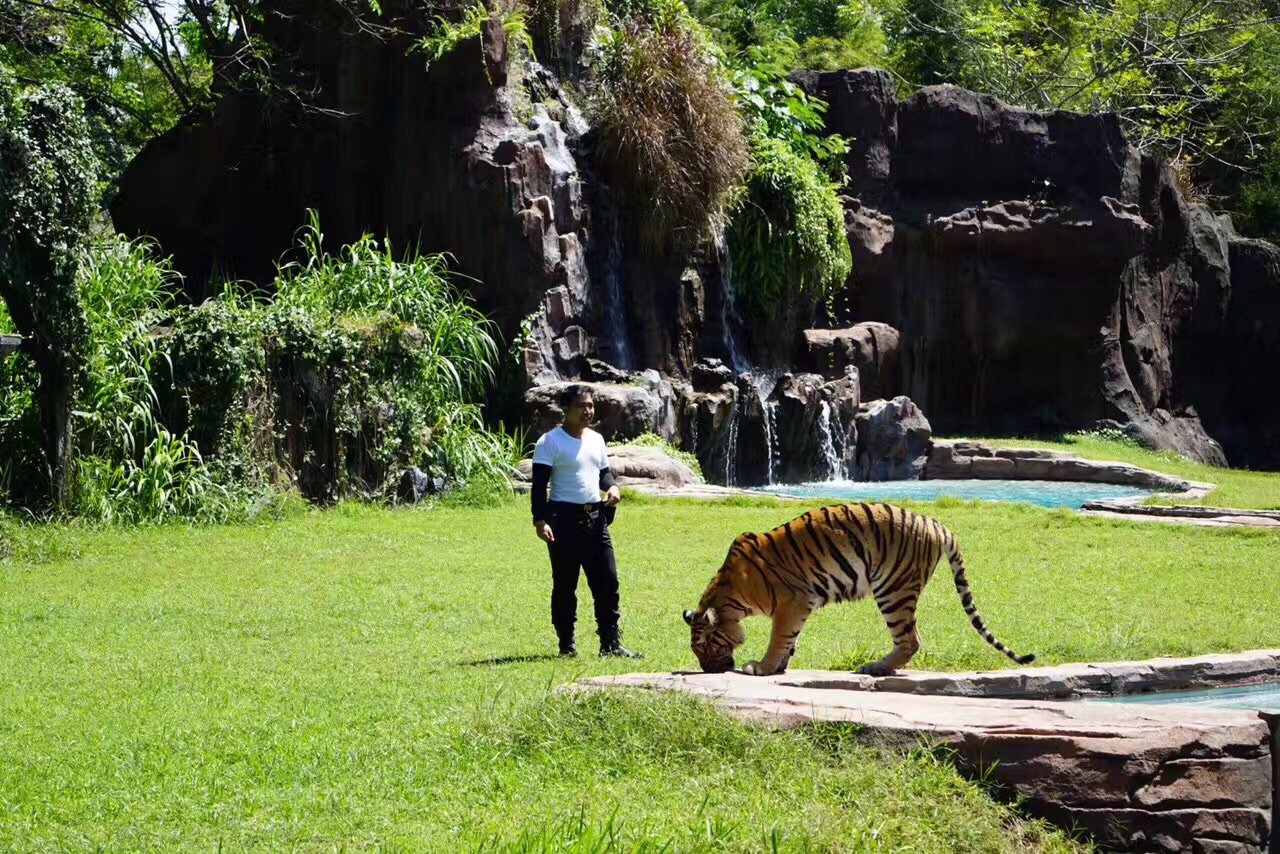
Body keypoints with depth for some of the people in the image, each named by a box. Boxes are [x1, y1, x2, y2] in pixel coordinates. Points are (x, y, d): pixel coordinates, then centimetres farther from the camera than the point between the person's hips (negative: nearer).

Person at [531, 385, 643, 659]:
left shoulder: (596, 439, 14)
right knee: (565, 585, 1)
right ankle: (567, 644, 10)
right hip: (564, 518, -6)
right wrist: (540, 521, -20)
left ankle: (611, 643, 6)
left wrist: (612, 486, 1)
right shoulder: (550, 441, -6)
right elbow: (539, 484, -10)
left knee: (607, 581, 2)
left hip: (595, 518, 6)